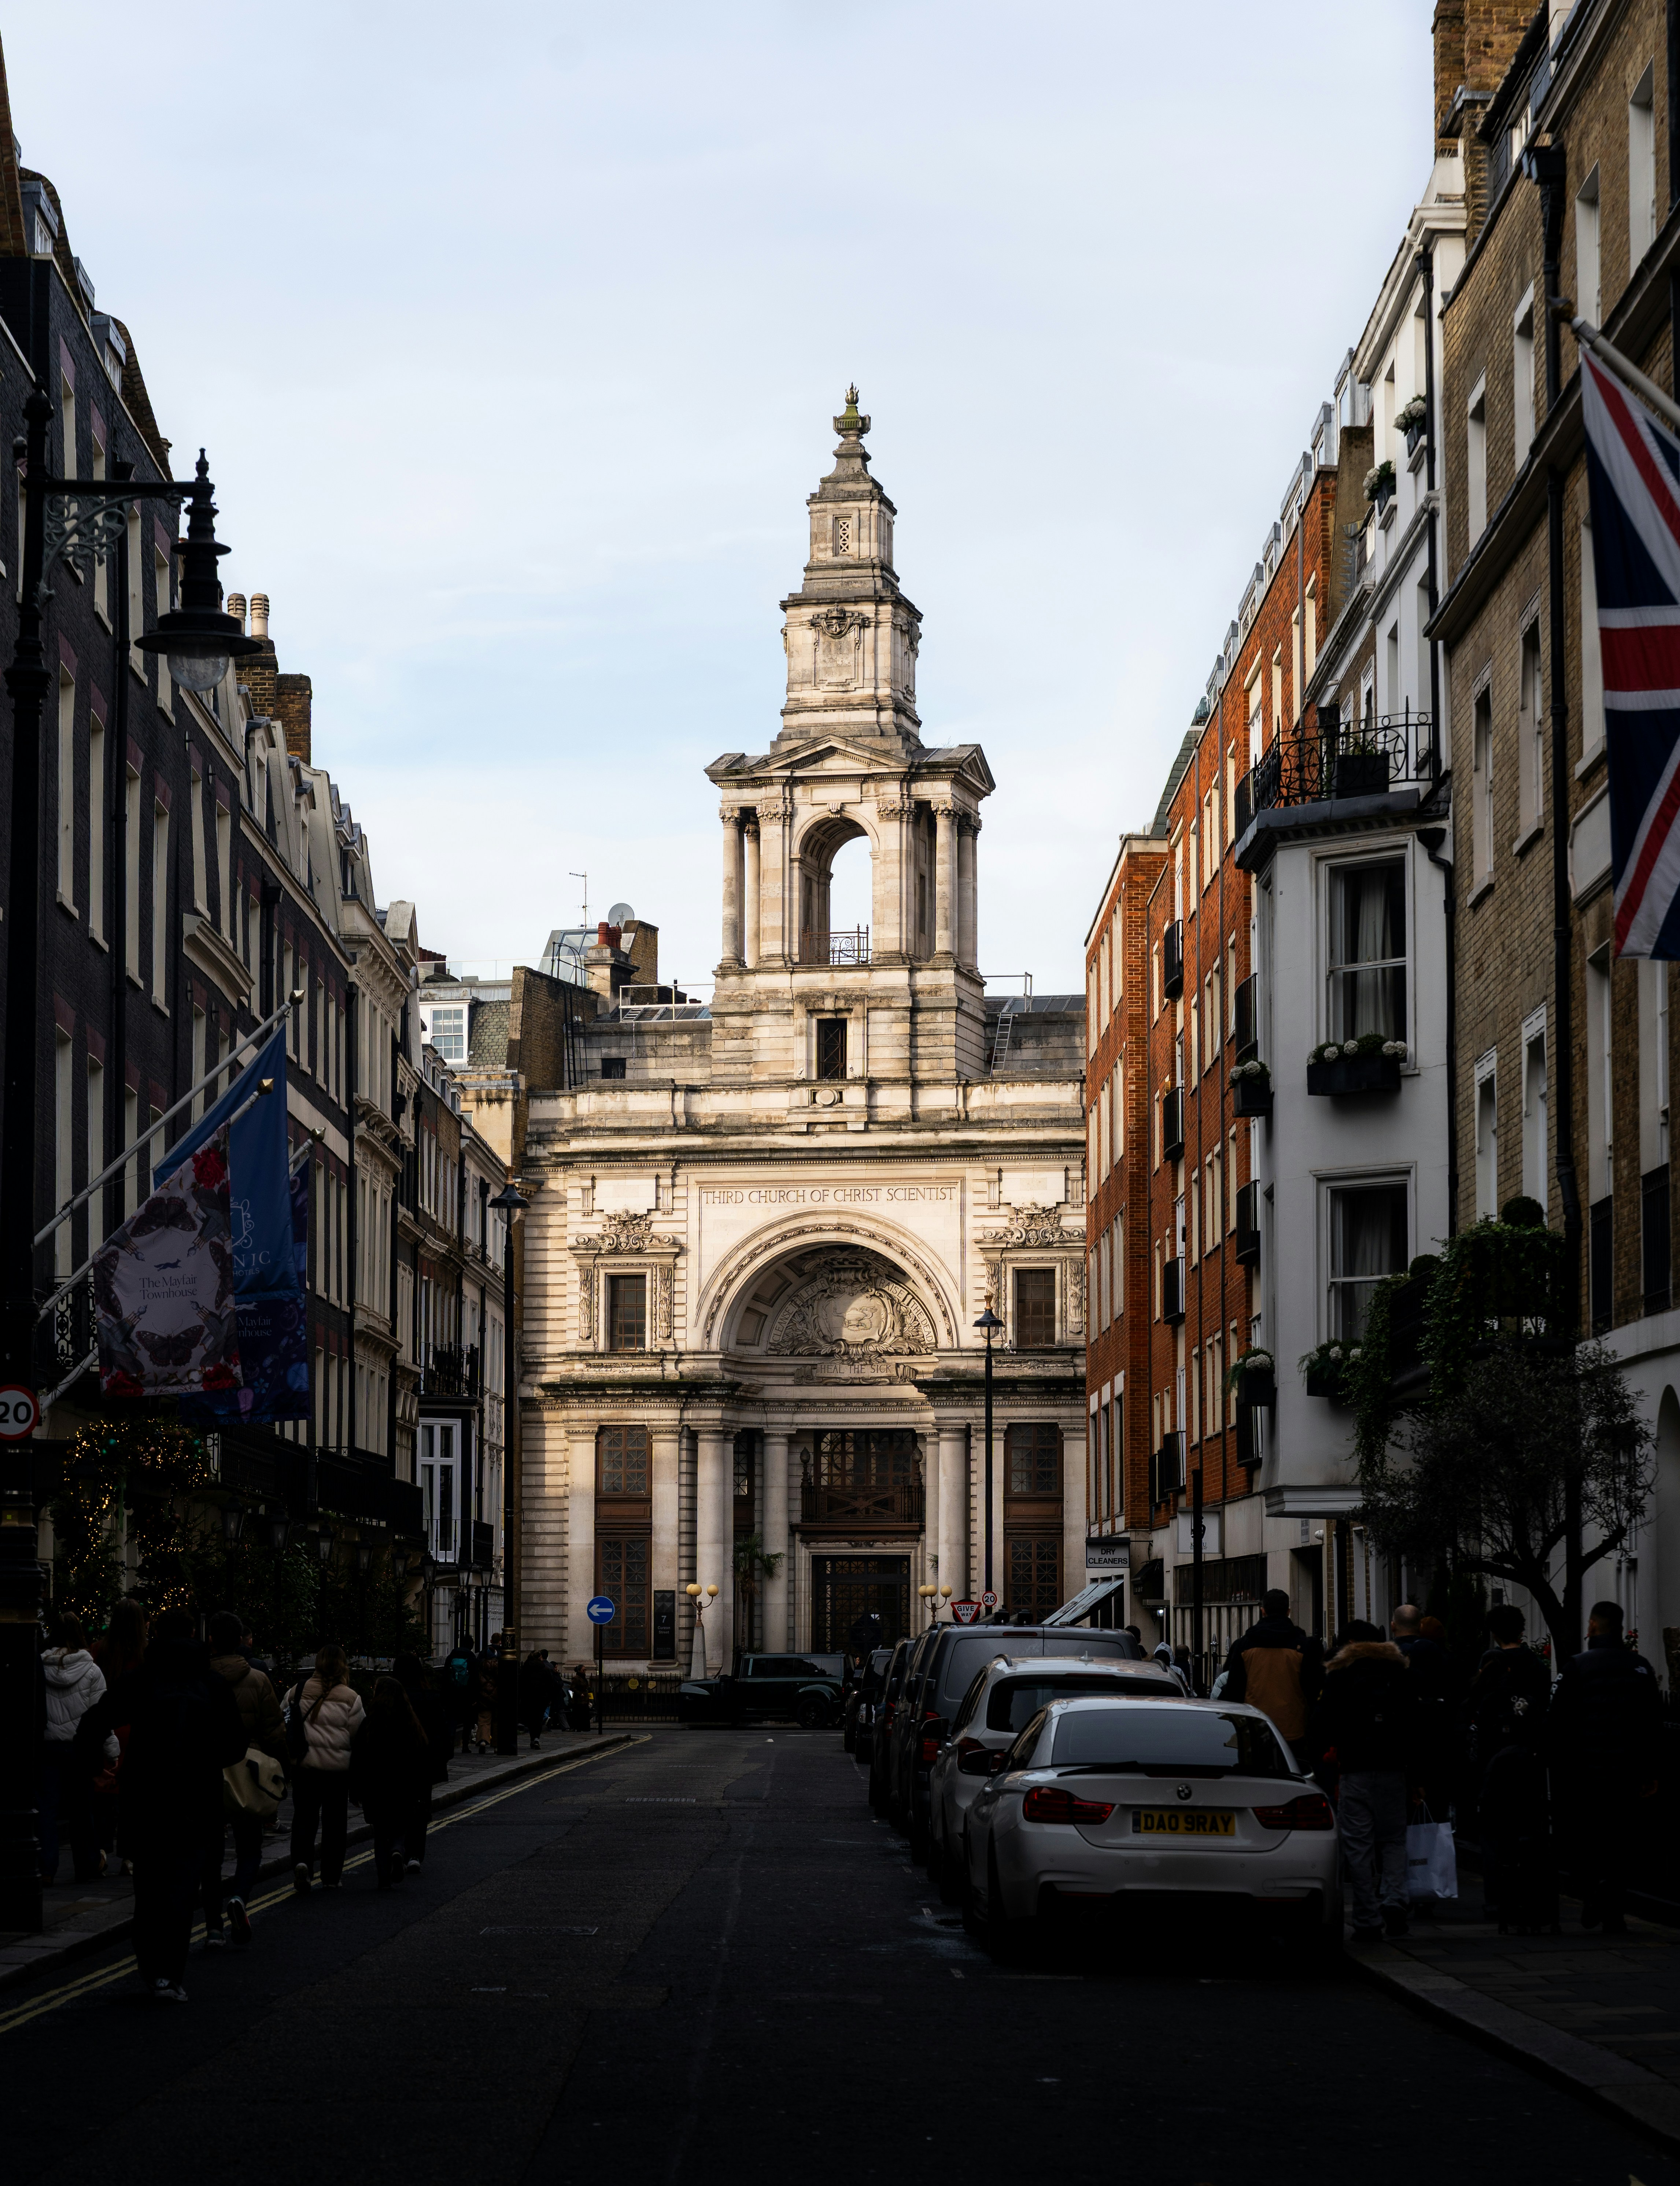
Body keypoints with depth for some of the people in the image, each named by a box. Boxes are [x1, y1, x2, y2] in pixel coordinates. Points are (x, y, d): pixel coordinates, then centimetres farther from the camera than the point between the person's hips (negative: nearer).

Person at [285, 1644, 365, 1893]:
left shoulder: (298, 1693, -1)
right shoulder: (351, 1698, -7)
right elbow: (359, 1734, -4)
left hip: (304, 1766, 1)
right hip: (338, 1767, -1)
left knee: (304, 1817, 7)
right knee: (335, 1820, 10)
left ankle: (302, 1861, -18)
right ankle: (331, 1877, 16)